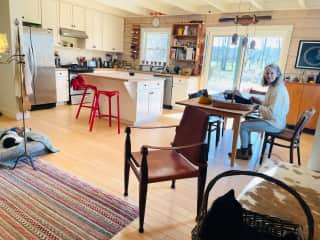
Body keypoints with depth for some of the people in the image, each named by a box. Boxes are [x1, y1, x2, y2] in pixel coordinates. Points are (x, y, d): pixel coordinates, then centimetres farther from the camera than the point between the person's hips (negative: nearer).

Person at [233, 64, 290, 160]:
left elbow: (273, 112, -27)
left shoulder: (278, 90, -23)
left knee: (243, 125, -10)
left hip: (274, 123, -10)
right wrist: (259, 101, 5)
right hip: (273, 121, 10)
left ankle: (244, 153, 4)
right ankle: (248, 148, 25)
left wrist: (259, 107, -16)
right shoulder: (272, 87, 9)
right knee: (246, 122, 19)